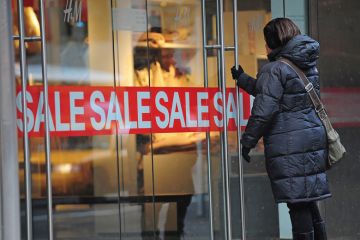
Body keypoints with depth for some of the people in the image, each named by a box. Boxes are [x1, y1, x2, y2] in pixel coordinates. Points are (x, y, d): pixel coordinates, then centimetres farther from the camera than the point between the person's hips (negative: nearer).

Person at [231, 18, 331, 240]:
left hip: (289, 144, -8)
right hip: (314, 137, 8)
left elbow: (264, 110, -14)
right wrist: (243, 80, 35)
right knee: (308, 201, 13)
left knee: (298, 203, -6)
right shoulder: (308, 65, 15)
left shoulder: (275, 69, -10)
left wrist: (248, 140, -5)